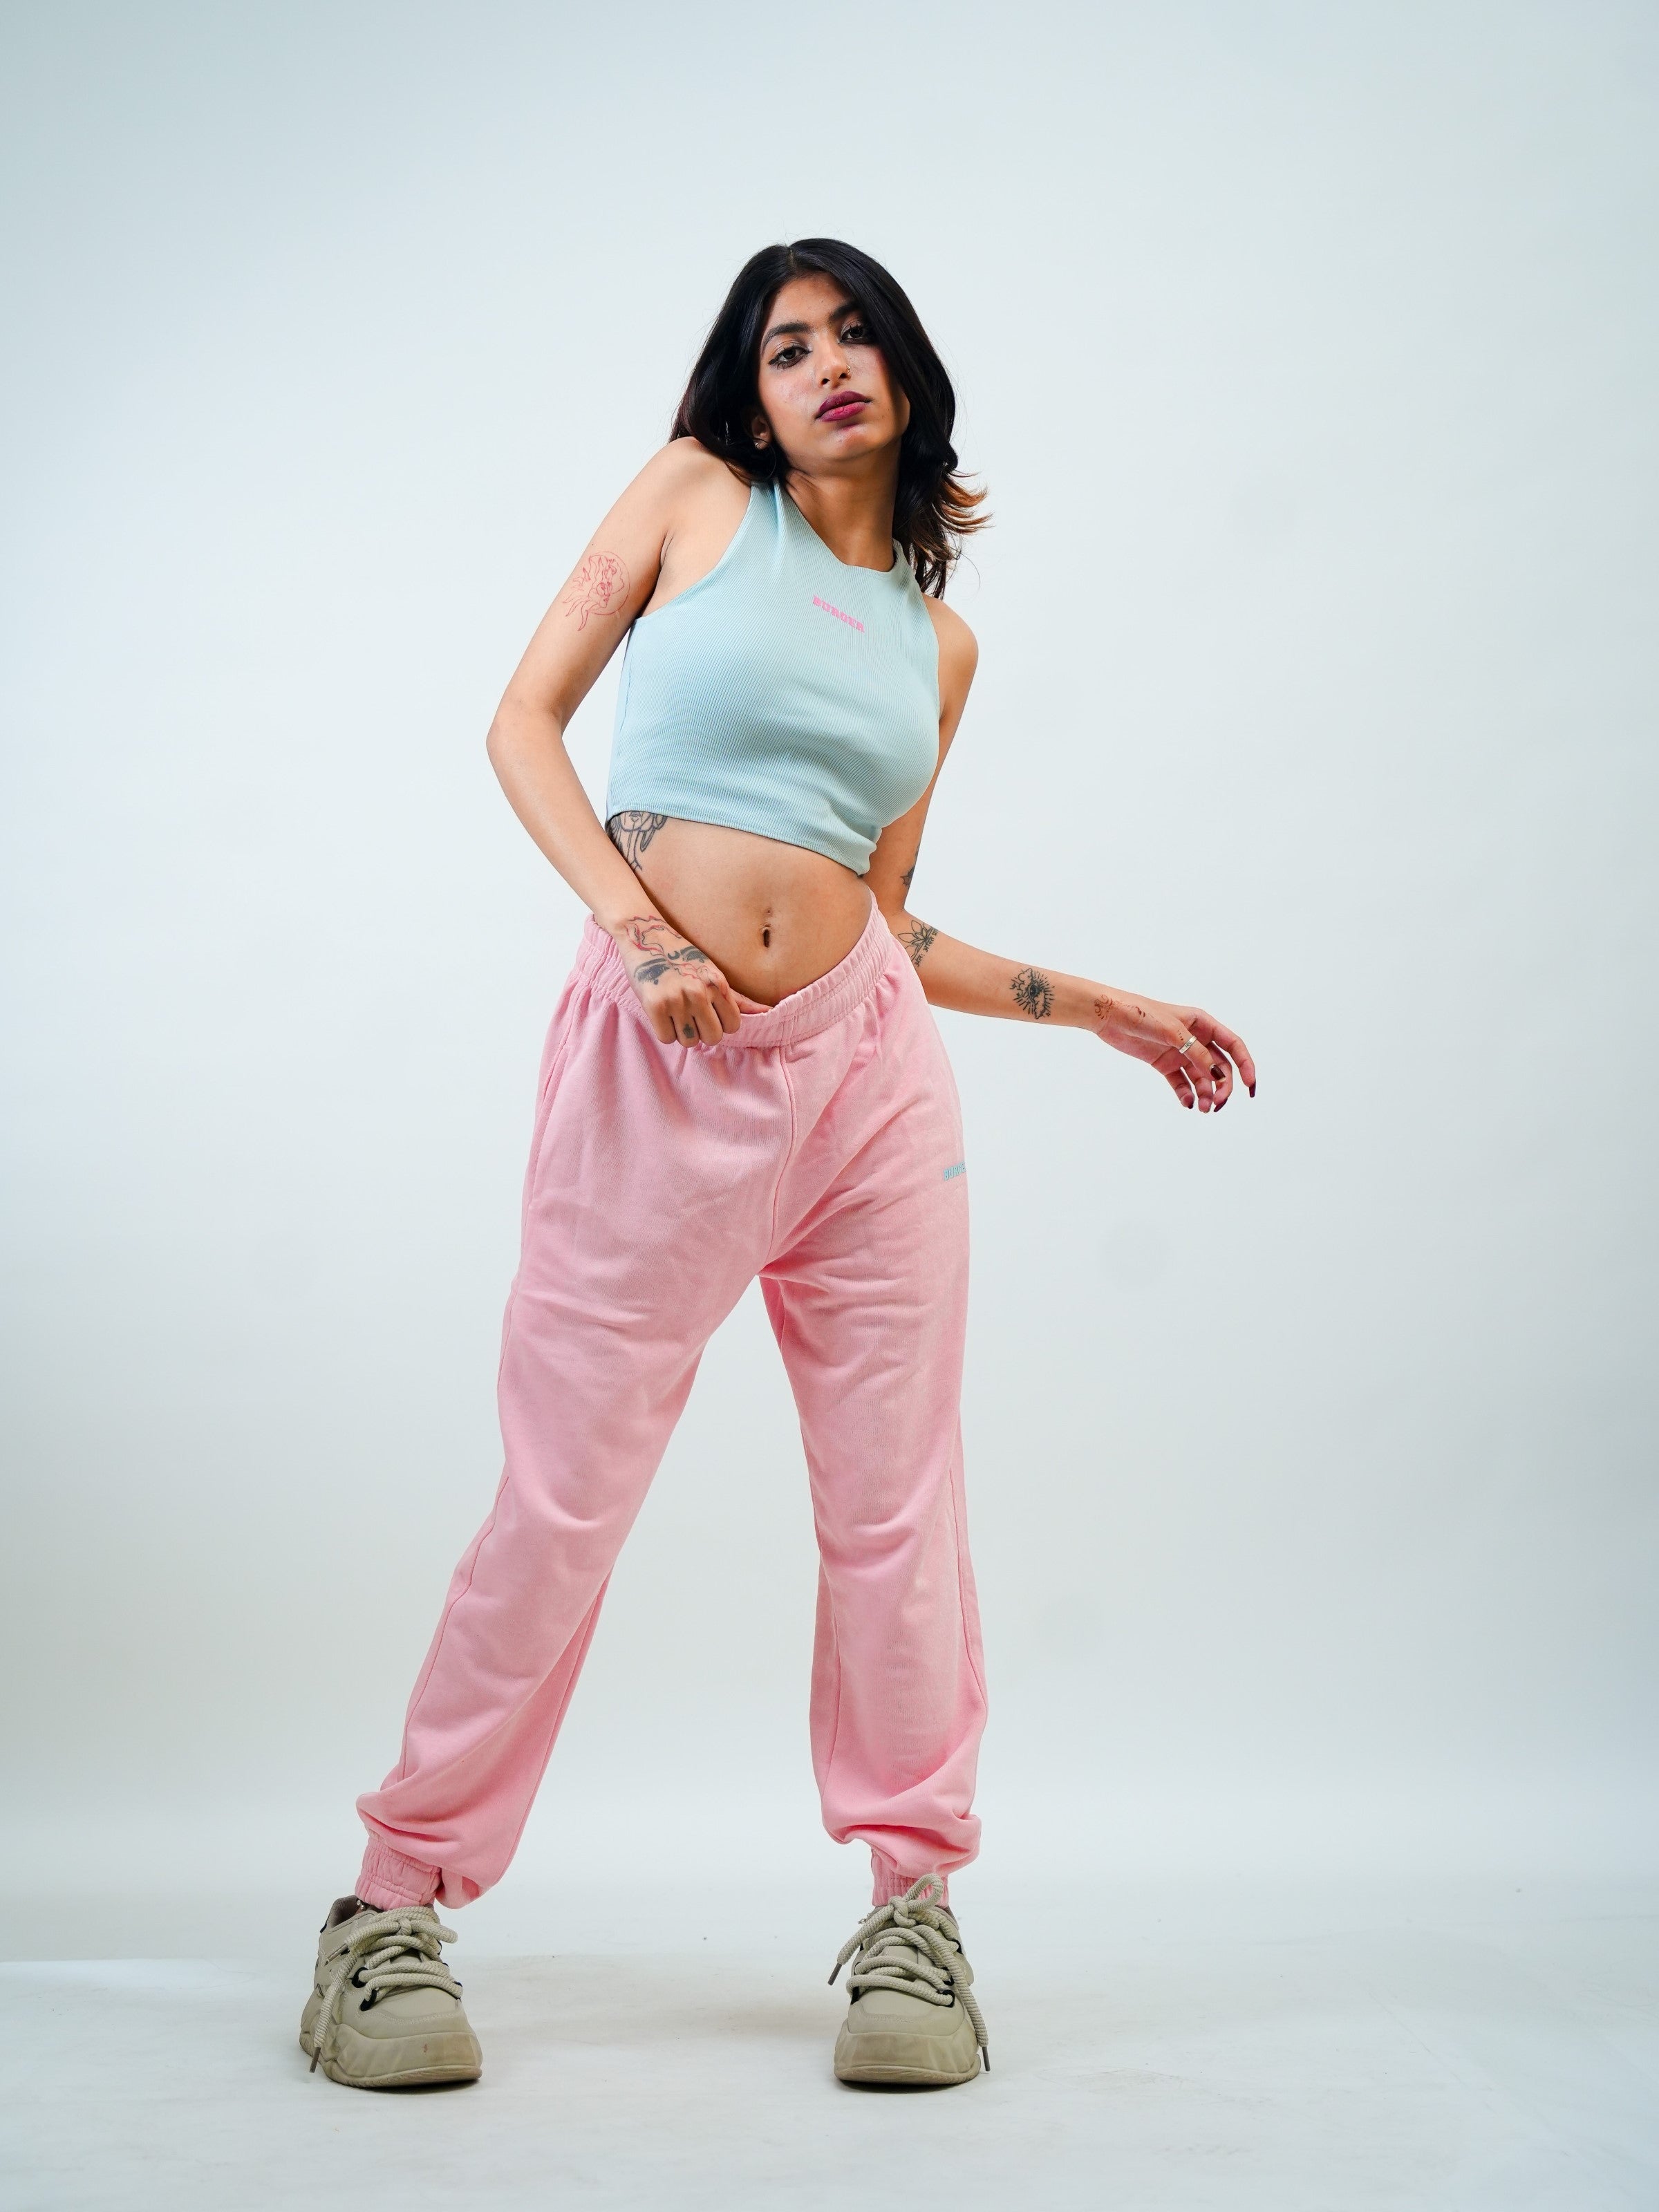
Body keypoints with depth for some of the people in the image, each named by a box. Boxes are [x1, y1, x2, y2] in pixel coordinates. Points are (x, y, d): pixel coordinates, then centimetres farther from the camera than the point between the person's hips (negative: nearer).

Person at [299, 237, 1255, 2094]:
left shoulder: (935, 643, 16)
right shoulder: (693, 497, 8)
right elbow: (525, 717, 3)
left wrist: (1095, 1005, 15)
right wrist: (633, 919, -11)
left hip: (866, 1056, 4)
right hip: (658, 1055, -3)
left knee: (895, 1501, 4)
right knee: (560, 1502, 0)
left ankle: (912, 1905, 20)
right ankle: (397, 1904, 16)